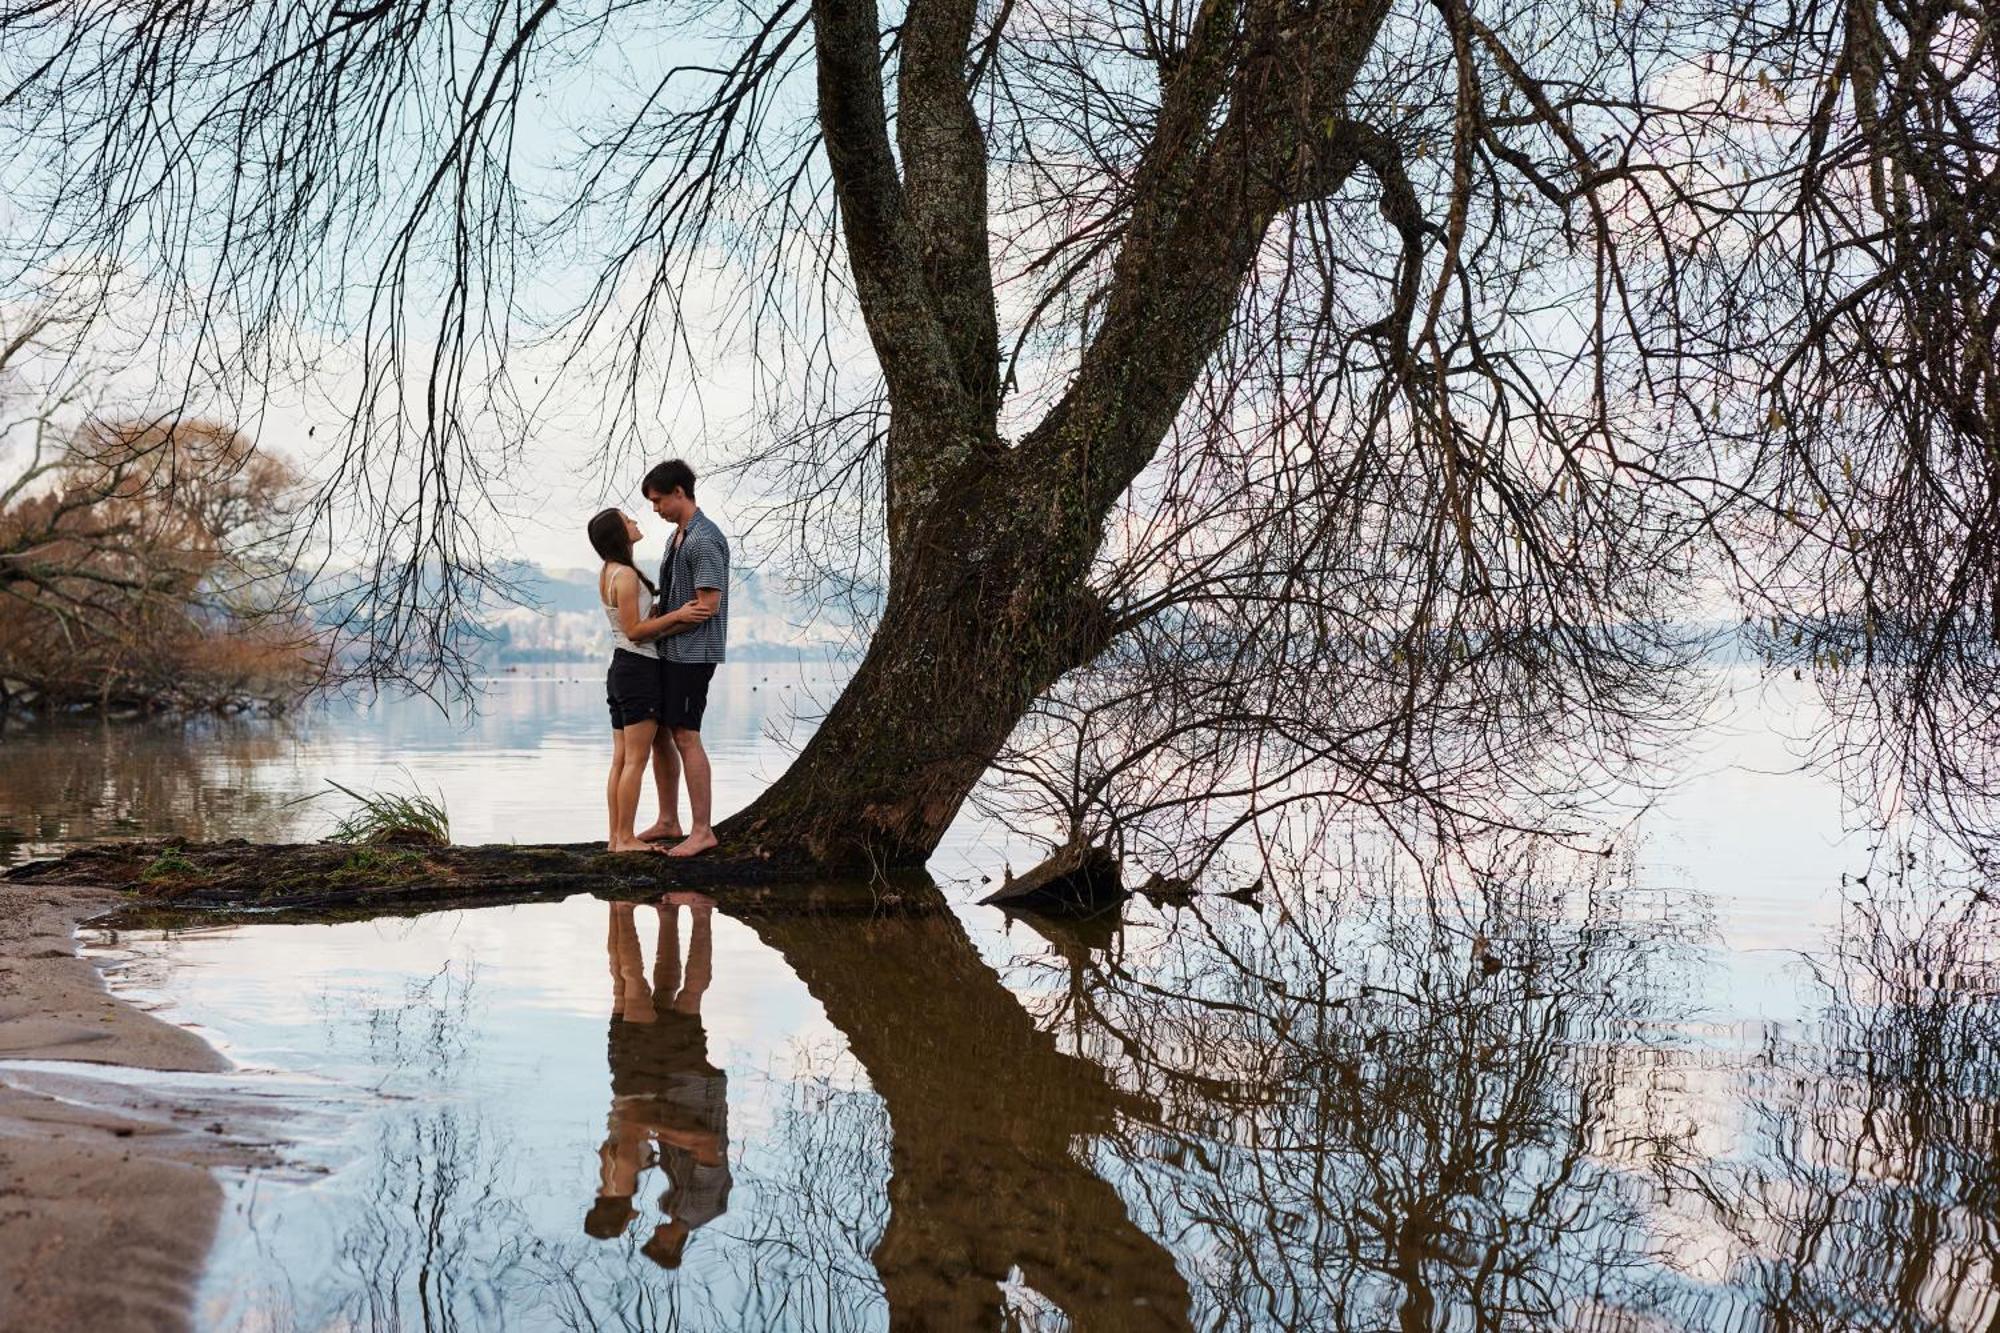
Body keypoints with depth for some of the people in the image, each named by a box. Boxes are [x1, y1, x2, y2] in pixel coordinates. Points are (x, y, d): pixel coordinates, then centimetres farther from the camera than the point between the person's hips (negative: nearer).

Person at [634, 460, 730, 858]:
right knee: (659, 735, 12)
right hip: (669, 651, 10)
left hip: (692, 652, -10)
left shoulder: (705, 540, -15)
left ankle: (702, 830, -4)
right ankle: (668, 821, 21)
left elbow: (708, 605, -19)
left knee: (685, 736, -9)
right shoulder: (678, 535, 16)